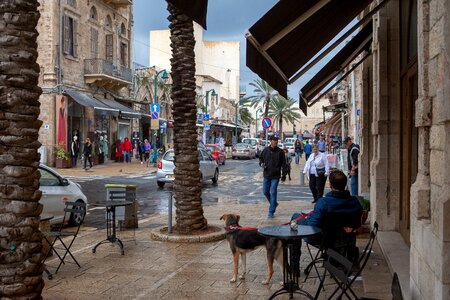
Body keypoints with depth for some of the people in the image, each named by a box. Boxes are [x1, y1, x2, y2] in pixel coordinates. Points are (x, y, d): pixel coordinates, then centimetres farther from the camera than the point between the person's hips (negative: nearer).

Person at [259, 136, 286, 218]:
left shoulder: (280, 151, -4)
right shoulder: (265, 150, 2)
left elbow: (283, 164, -1)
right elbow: (261, 158, 17)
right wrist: (261, 163, -5)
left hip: (275, 176, -3)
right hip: (266, 175, 4)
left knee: (273, 193, -4)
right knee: (265, 192, 9)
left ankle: (271, 212, 3)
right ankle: (274, 203, 35)